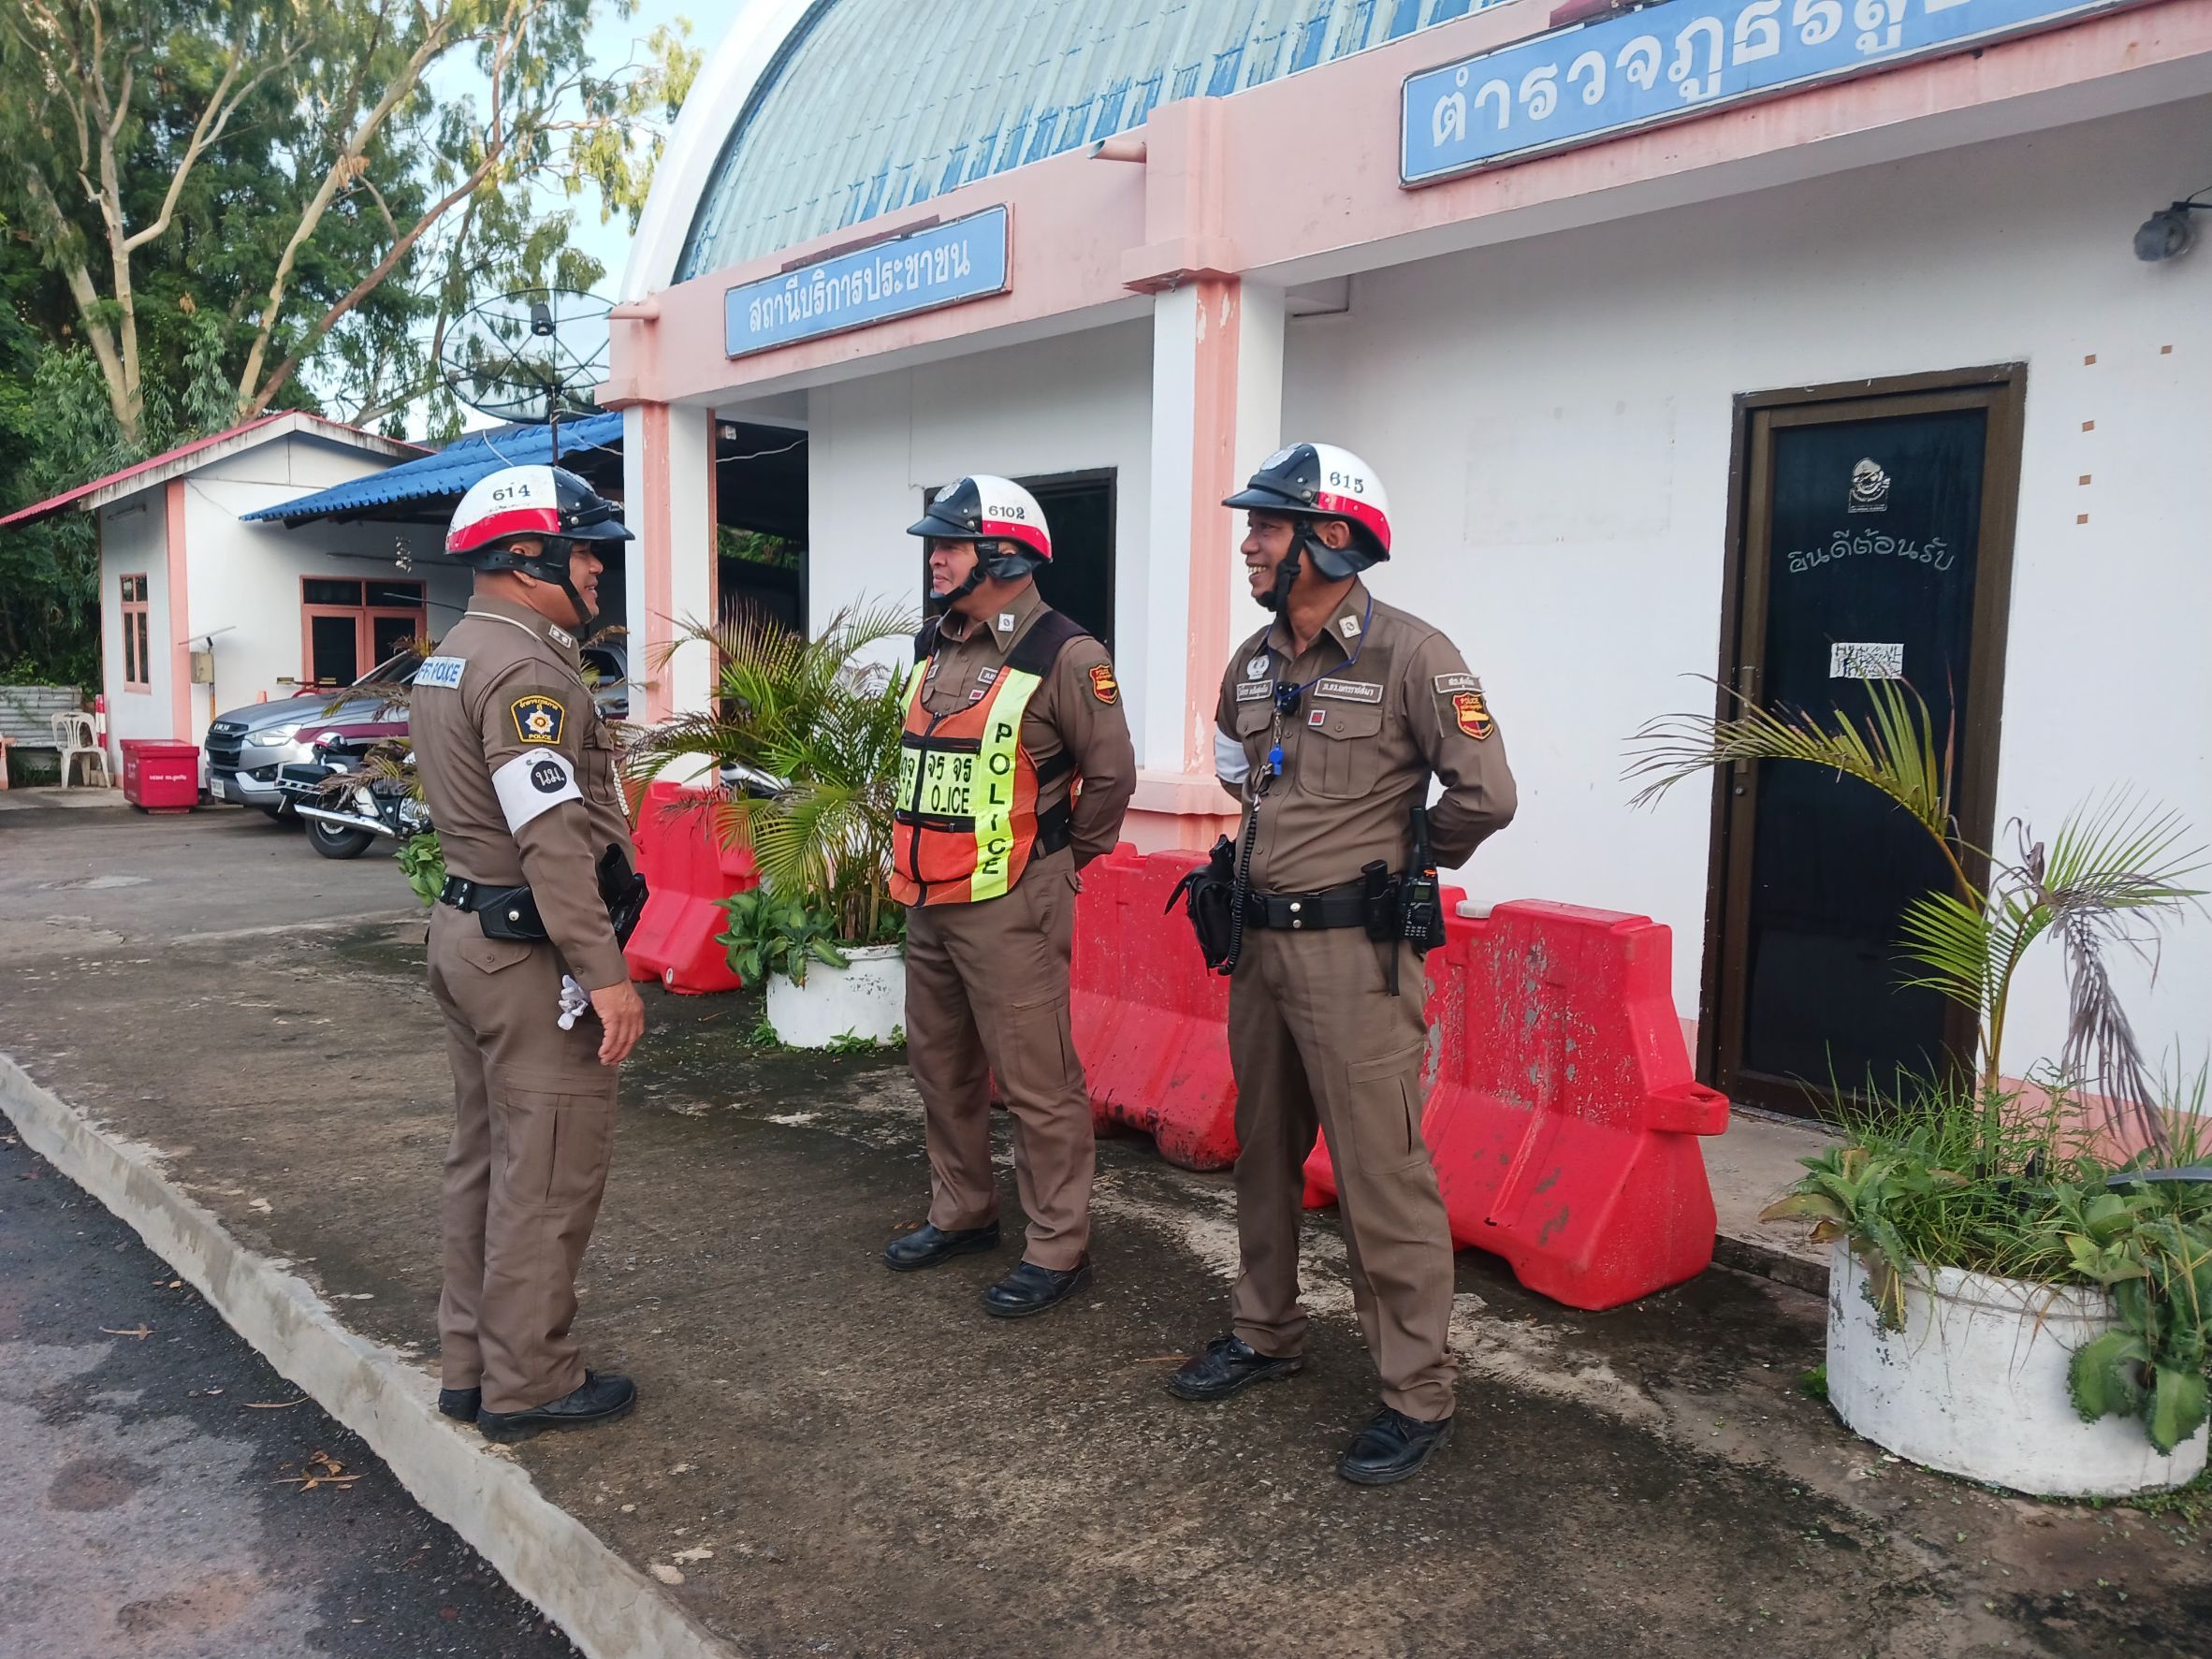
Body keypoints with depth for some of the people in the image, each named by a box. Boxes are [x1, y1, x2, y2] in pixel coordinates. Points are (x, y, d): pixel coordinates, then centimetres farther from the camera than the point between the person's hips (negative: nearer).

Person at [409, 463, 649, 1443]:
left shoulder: (447, 662, 15)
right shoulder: (525, 671, -18)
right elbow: (555, 839, -24)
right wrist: (606, 975, -23)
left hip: (468, 936, 11)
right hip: (534, 957, -11)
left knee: (487, 1159, 17)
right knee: (550, 1173, 0)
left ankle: (471, 1363, 29)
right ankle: (528, 1384, 11)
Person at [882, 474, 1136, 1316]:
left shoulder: (1062, 657, -13)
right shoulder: (936, 649, 13)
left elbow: (1111, 772, -9)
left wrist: (1061, 860, -1)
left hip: (1008, 906, -9)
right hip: (929, 899, 9)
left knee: (1036, 1081, -2)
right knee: (940, 1065, 19)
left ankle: (1059, 1250, 10)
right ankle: (962, 1213, 36)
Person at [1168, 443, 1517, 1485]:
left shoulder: (1409, 655, -14)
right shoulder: (1252, 664, 9)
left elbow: (1485, 794, -15)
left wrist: (1410, 856, 1)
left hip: (1356, 952, -8)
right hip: (1259, 941, 8)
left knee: (1380, 1174, -2)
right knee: (1263, 1151, 18)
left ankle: (1417, 1397, 12)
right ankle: (1265, 1333, 37)